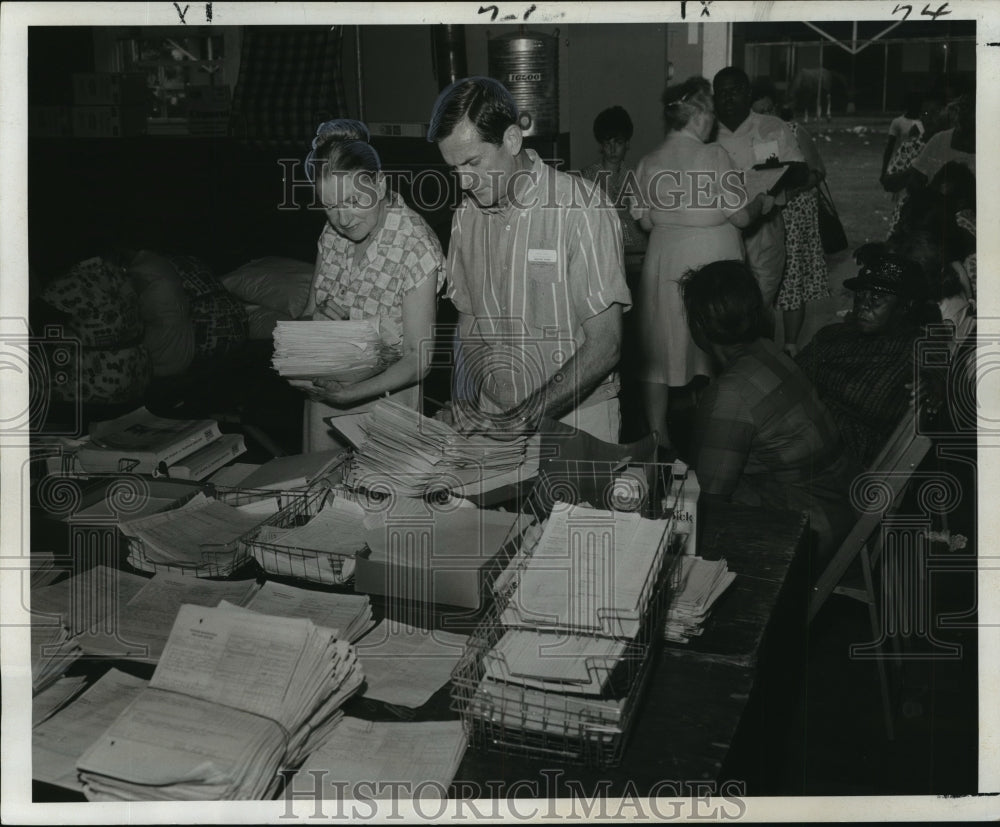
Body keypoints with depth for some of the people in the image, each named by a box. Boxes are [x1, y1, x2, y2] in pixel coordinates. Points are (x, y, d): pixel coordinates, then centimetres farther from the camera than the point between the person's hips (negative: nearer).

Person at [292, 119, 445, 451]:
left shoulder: (416, 248, -23)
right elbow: (308, 314, 8)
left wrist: (350, 394, -31)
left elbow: (418, 359, -22)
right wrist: (315, 318, -16)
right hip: (326, 389, 6)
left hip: (381, 396, -6)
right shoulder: (332, 234, -2)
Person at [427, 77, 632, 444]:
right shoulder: (466, 214, 3)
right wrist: (474, 406, -5)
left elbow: (604, 343, -17)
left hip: (577, 418, -4)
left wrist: (526, 417, -22)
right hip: (495, 416, 5)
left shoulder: (582, 207, -15)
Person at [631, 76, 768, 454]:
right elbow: (741, 216, -11)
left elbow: (645, 222, 6)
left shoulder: (649, 163, 1)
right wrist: (762, 201, 9)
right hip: (713, 263, -4)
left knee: (661, 350, 10)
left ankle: (657, 431, 15)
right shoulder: (714, 156, -12)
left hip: (665, 263, 4)